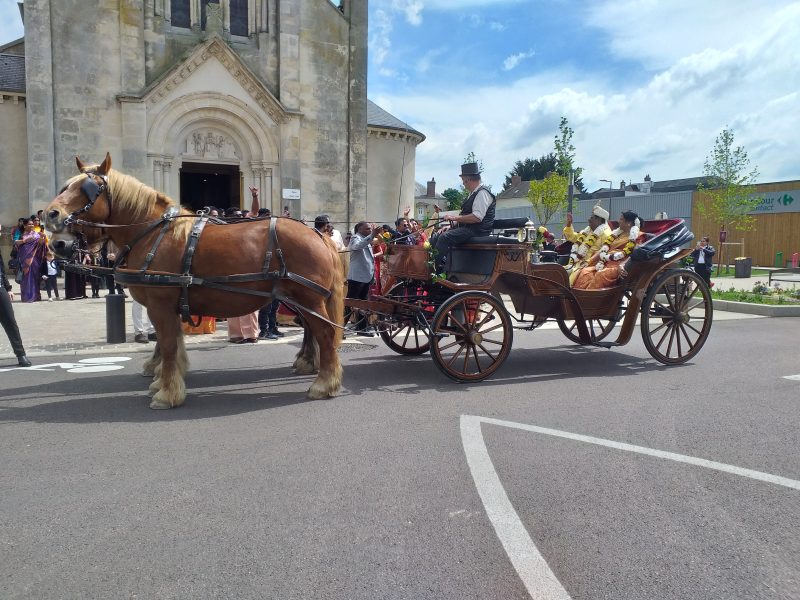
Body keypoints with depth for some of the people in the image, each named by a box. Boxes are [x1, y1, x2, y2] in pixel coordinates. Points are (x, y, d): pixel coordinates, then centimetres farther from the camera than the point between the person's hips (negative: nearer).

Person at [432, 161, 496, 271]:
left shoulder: (482, 193, -14)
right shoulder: (473, 194, 18)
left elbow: (477, 217, -25)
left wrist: (456, 218, -18)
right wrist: (454, 223, 6)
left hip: (477, 231, -11)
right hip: (468, 229, 11)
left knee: (445, 237, -27)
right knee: (438, 237, 5)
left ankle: (438, 269, -25)